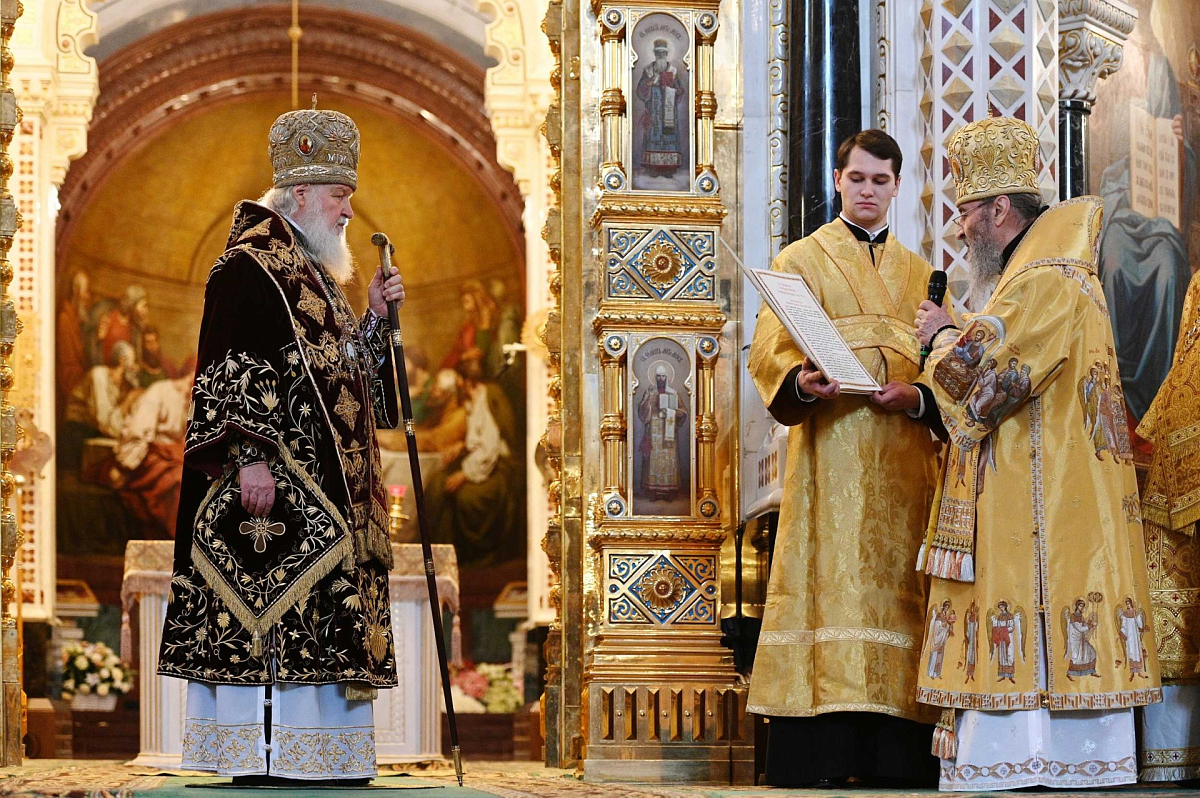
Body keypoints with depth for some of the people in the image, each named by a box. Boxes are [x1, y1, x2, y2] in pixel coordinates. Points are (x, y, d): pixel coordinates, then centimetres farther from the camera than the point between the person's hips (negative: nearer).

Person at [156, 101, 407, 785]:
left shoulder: (313, 273, 20)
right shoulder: (251, 266, -10)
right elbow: (231, 369, -17)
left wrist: (374, 318, 9)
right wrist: (249, 456, -24)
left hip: (323, 491, 10)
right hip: (275, 489, -10)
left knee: (317, 620, 8)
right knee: (270, 610, -11)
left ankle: (316, 755, 10)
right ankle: (261, 757, -10)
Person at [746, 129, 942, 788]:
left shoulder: (918, 273, 21)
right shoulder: (802, 260, 10)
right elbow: (769, 351, -2)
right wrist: (803, 383, -24)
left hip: (904, 455, 4)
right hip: (832, 451, -4)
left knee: (897, 583, -3)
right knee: (831, 580, -12)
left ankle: (893, 757, -5)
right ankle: (814, 755, -16)